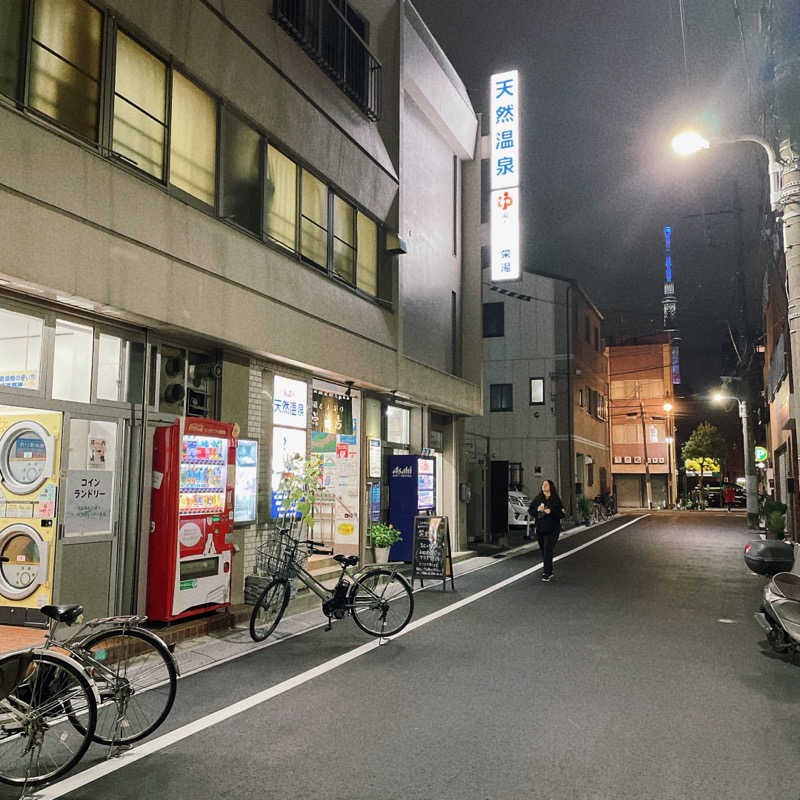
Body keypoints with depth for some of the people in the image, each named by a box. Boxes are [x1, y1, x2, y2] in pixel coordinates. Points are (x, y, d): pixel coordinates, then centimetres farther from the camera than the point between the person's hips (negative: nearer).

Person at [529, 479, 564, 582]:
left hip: (552, 529, -5)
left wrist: (551, 511, -20)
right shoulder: (537, 499, 8)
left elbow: (561, 513, -7)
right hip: (540, 529, 5)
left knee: (548, 551, -12)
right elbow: (530, 511, 9)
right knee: (543, 551, 12)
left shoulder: (556, 500, -3)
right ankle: (549, 571, 26)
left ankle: (547, 573, -11)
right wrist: (537, 510, -10)